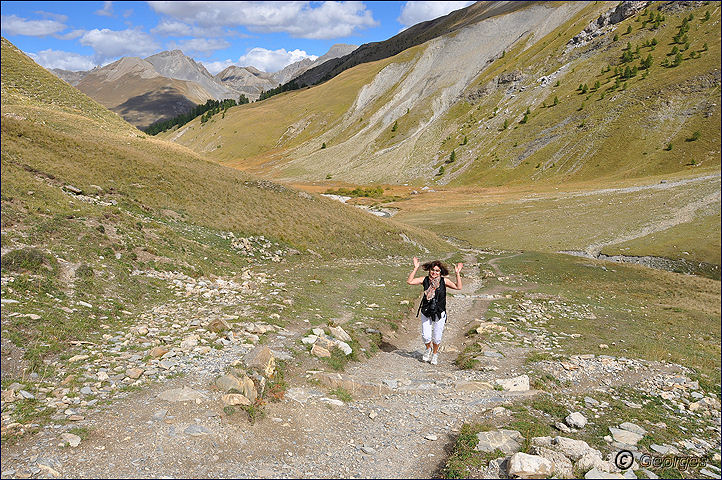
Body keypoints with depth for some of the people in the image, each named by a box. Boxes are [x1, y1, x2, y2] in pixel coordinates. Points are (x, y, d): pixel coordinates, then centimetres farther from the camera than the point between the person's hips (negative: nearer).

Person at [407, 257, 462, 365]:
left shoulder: (443, 281, -4)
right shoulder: (425, 280, -4)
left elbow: (458, 287, -12)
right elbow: (409, 281, -12)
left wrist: (457, 273, -19)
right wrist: (415, 268, -16)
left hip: (440, 313, 0)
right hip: (426, 312, 0)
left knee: (437, 337, 8)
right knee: (426, 336, -3)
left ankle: (435, 353, 37)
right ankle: (428, 349, 32)